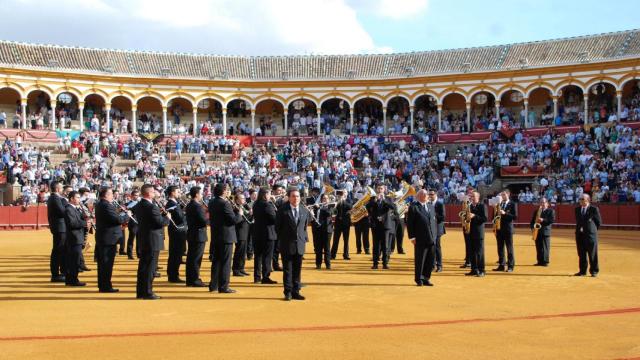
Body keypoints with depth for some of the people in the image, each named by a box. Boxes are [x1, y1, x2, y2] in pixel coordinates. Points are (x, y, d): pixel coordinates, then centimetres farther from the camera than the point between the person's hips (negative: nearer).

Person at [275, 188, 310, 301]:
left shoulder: (304, 211, 7)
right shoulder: (282, 210, -5)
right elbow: (278, 227, 1)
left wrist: (304, 238, 8)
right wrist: (282, 240, 1)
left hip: (300, 244, 3)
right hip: (287, 245, -3)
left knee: (297, 269, 6)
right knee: (287, 269, 1)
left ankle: (296, 292, 13)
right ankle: (288, 292, 6)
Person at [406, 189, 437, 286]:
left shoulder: (431, 206, 16)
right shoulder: (413, 207, -3)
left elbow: (434, 221, 19)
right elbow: (409, 223, -6)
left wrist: (435, 235, 11)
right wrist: (412, 237, -11)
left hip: (431, 238, 6)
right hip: (420, 239, -6)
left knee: (431, 260, 7)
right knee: (420, 260, 1)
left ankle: (426, 278, 19)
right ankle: (419, 279, 12)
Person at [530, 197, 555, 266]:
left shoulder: (551, 211, 4)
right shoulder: (536, 211, 18)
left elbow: (552, 220, -9)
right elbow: (532, 220, 15)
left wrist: (543, 220, -19)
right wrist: (532, 227, -3)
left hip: (546, 232, -4)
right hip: (537, 231, 4)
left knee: (545, 247, -7)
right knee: (538, 247, 5)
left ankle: (545, 261, -4)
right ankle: (540, 261, 10)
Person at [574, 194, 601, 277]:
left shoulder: (594, 209, -6)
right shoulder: (577, 209, 11)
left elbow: (599, 221, 0)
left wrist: (593, 229, 3)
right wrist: (579, 229, 12)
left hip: (590, 234, -5)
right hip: (580, 234, 5)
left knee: (592, 254, 1)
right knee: (581, 254, 8)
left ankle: (594, 271, 9)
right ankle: (582, 271, 15)